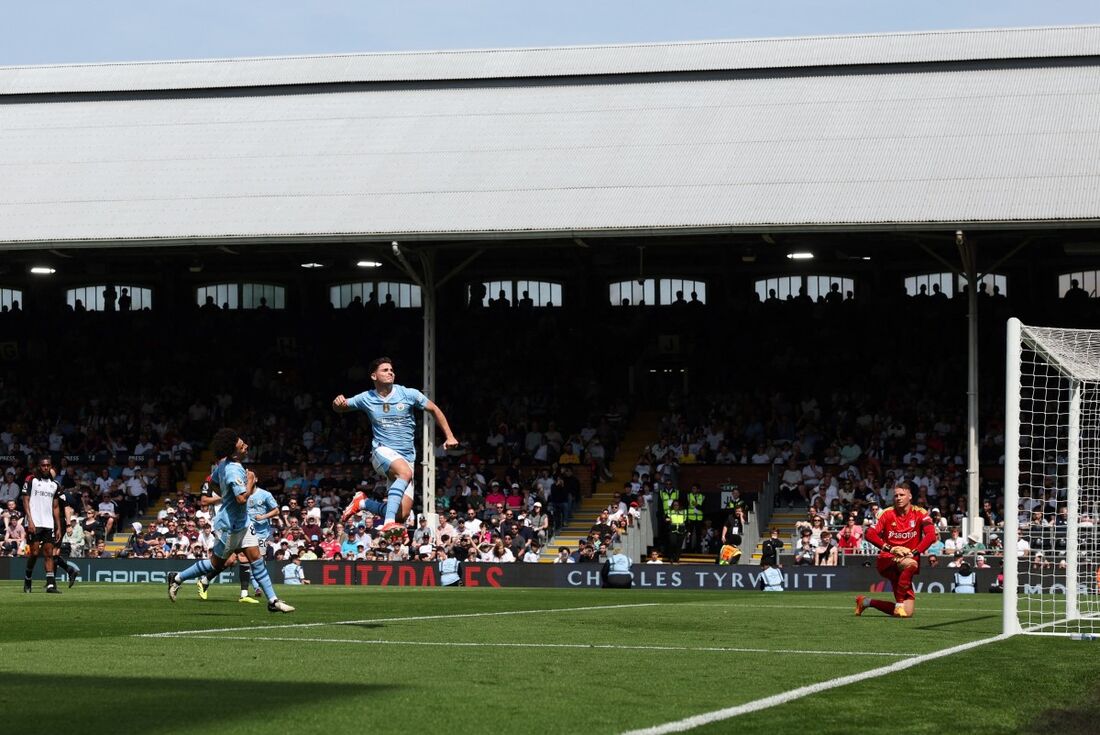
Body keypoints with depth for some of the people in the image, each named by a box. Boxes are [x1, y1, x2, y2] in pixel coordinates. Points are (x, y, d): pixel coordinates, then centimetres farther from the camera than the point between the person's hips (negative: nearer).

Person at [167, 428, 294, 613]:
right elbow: (242, 499, -33)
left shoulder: (223, 463, 2)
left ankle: (272, 600, 2)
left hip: (242, 522, 9)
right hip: (230, 525, -9)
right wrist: (250, 482, -19)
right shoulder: (234, 471, -27)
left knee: (256, 558, 3)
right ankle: (178, 578, 22)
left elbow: (212, 480, 19)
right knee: (216, 564, 6)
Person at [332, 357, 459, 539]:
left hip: (407, 456, 2)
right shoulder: (367, 398, 4)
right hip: (383, 451, -2)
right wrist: (338, 402, -9)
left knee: (402, 514, -11)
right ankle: (388, 523, -46)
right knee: (405, 472, -39)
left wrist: (449, 436, 5)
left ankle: (363, 503, 16)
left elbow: (434, 410, 12)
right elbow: (340, 408, 17)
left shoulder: (408, 394, 1)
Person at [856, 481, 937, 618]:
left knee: (907, 613, -4)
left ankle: (866, 602, 19)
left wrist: (914, 552, -24)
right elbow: (869, 534, -7)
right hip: (887, 560, -3)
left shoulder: (920, 513, 0)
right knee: (911, 564, -39)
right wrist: (890, 549, -19)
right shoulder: (888, 514, 1)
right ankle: (899, 604, -24)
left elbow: (931, 535, -13)